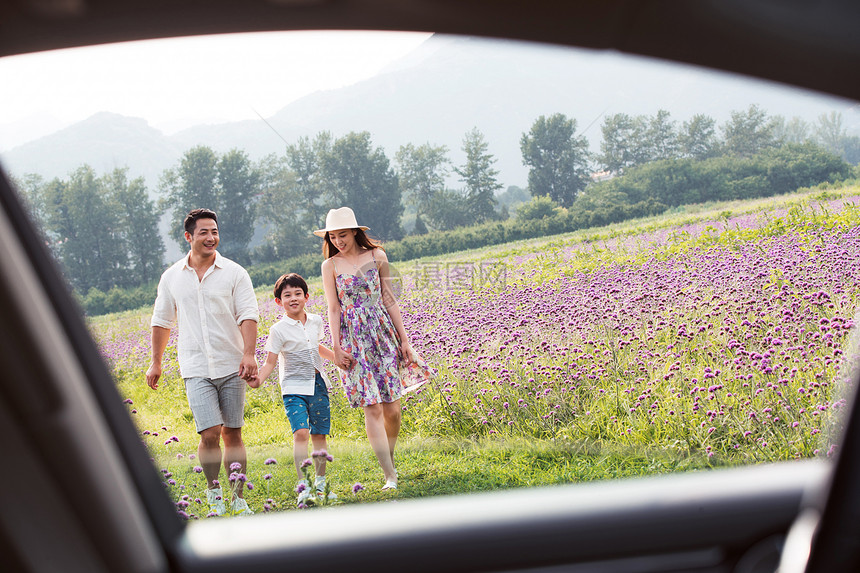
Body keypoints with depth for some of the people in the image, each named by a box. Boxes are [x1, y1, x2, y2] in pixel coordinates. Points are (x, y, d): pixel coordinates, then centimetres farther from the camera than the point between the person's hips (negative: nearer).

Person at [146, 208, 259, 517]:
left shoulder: (234, 273, 2)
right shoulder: (171, 277, 8)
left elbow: (248, 315, -5)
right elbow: (161, 321, 18)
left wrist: (249, 354, -18)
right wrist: (156, 363, 18)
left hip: (231, 366, 0)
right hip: (196, 369, 0)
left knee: (233, 433, 4)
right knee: (210, 434, -11)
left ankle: (238, 498, 14)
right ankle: (213, 492, 10)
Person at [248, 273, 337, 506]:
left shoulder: (316, 321, 6)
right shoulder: (279, 330, -9)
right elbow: (270, 362, -9)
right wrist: (259, 378, -25)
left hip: (318, 385, 5)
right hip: (294, 388, -5)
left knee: (320, 435, 8)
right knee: (301, 433, -20)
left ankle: (320, 483, 22)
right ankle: (302, 487, -18)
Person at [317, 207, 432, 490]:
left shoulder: (377, 257, 4)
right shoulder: (330, 266, 3)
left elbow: (389, 300, 7)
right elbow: (333, 309, 1)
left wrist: (404, 339, 5)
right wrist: (336, 347, -7)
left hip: (383, 335, 1)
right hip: (354, 340, -1)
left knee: (392, 408, 0)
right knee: (372, 408, -8)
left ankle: (389, 461, 24)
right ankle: (390, 475, -4)